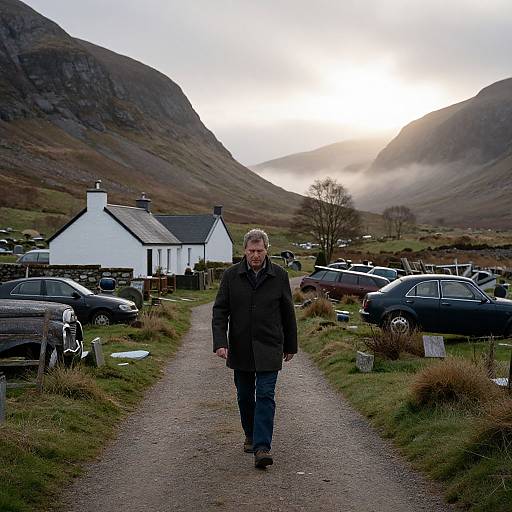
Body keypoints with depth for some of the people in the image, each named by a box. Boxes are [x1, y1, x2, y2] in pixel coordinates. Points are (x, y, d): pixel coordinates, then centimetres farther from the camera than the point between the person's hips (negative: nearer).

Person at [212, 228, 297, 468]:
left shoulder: (279, 276, -1)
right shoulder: (231, 275, -1)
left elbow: (288, 313, 7)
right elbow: (220, 311, -3)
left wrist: (290, 346, 10)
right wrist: (220, 342, -15)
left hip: (268, 349, -2)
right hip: (240, 348, 2)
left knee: (265, 396, -9)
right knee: (245, 396, 13)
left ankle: (262, 447, -11)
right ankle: (251, 436, 33)